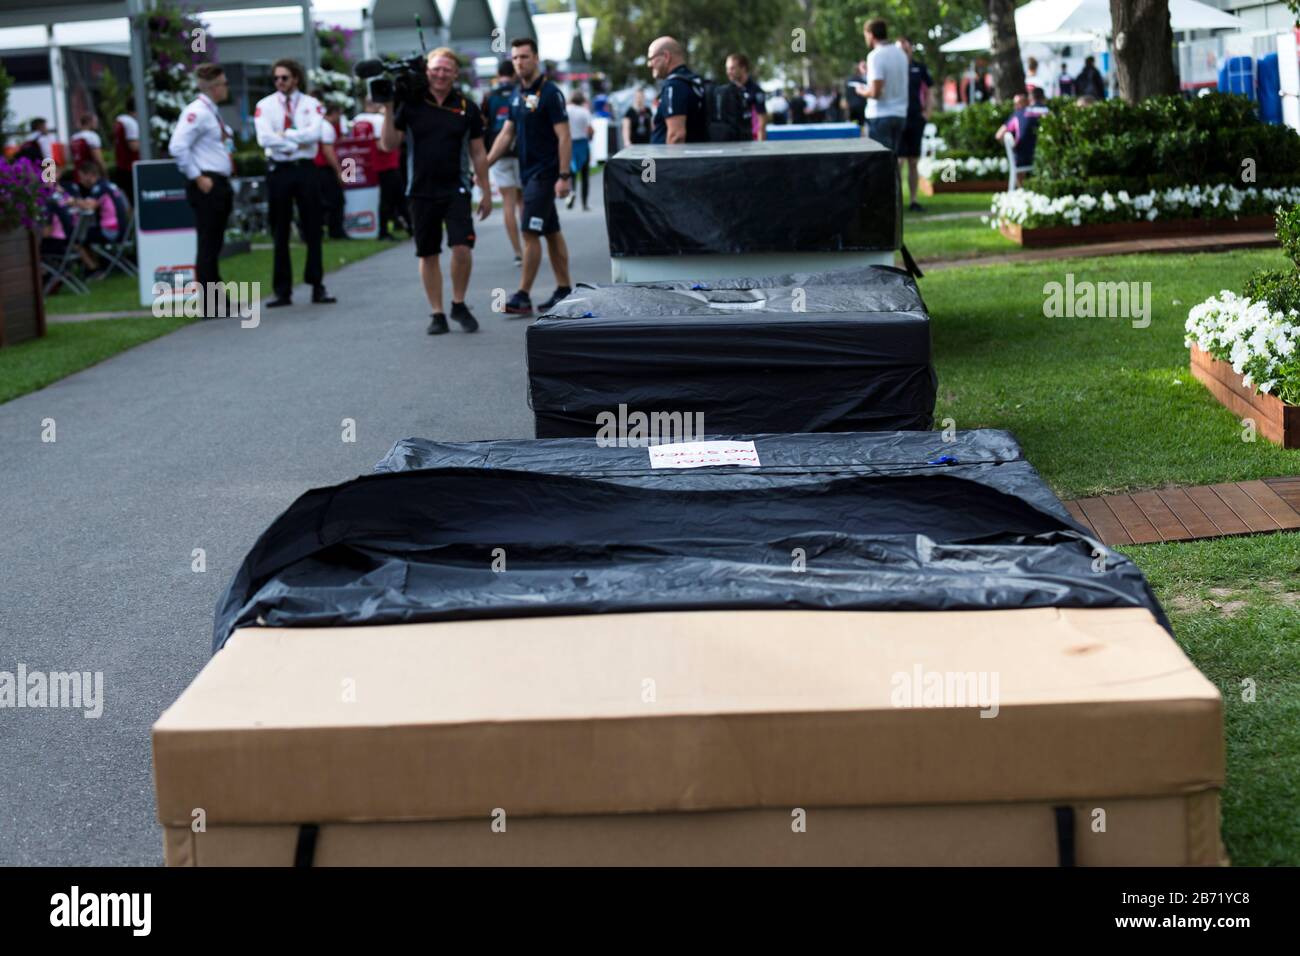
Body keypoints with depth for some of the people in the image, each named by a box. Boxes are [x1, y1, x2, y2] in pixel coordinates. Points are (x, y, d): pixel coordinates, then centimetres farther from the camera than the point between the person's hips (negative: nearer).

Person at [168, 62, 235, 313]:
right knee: (207, 246, -6)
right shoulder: (197, 112, -14)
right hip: (207, 186, -10)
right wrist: (198, 178, -19)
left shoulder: (211, 112, 16)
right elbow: (177, 147, -23)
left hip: (220, 184, 10)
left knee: (214, 246, 14)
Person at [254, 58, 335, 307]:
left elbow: (314, 133, -14)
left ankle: (317, 287, 10)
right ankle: (282, 291, 9)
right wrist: (297, 142, -13)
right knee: (280, 233, 4)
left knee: (313, 230, 4)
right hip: (278, 170, 0)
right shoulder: (265, 106, 3)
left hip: (305, 168, 0)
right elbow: (264, 138, -12)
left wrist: (285, 134, -13)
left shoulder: (311, 104, 3)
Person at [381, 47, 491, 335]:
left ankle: (459, 304, 7)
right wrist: (389, 113, -11)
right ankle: (437, 313, 17)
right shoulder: (410, 104, 0)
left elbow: (478, 153, 8)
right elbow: (389, 145, 1)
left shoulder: (466, 107, 3)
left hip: (456, 189, -1)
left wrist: (485, 191, 7)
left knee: (462, 248, -14)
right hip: (421, 191, 1)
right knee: (428, 255, 7)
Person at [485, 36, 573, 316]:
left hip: (545, 173, -8)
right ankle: (564, 290, 17)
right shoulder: (517, 94, 12)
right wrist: (485, 165, 7)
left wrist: (564, 176, -20)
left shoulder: (549, 93, -12)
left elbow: (564, 137, -15)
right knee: (552, 232, 12)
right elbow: (507, 133, 15)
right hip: (528, 172, 8)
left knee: (530, 232, -10)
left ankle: (523, 296, -7)